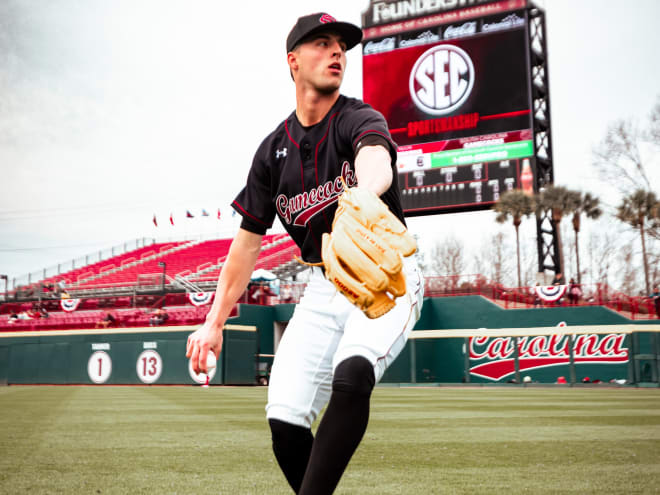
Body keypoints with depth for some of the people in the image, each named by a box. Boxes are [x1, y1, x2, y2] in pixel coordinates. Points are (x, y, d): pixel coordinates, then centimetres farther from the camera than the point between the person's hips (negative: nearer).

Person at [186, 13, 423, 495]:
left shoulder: (360, 119, -9)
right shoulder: (273, 150, 5)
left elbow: (376, 163, -35)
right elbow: (248, 240, 9)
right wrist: (214, 322, 4)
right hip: (325, 286, 5)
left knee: (351, 374, -33)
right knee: (284, 419, -6)